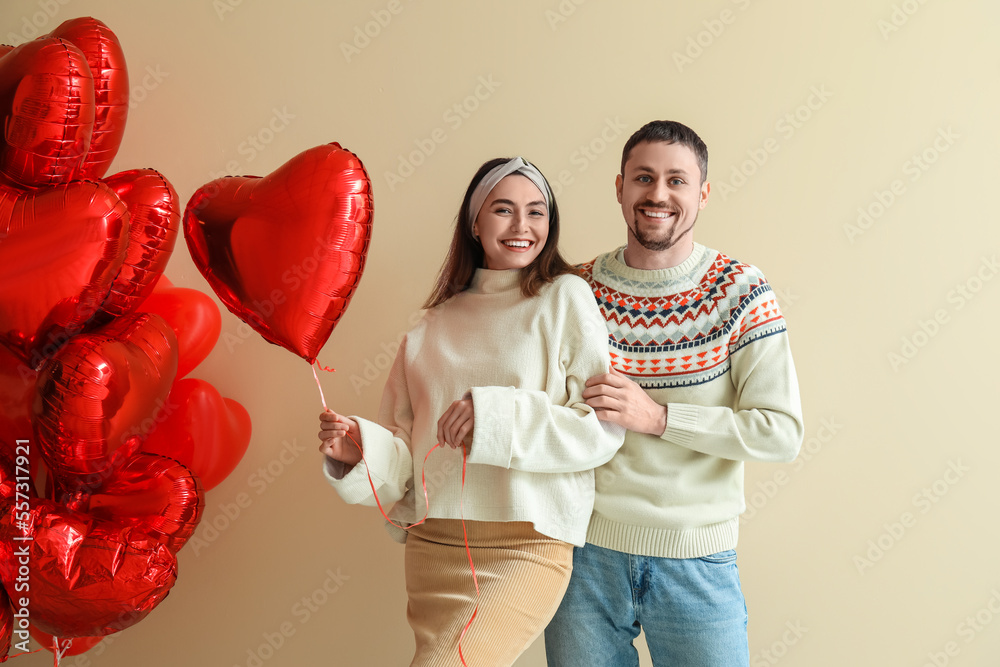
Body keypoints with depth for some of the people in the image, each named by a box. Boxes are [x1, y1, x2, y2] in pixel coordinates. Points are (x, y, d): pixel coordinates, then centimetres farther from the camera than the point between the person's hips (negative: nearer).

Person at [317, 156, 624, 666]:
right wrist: (358, 450, -8)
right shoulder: (435, 322, 12)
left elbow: (603, 427, -8)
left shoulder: (565, 298, 0)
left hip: (526, 548, -4)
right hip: (431, 547, 5)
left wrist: (497, 415, -18)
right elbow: (404, 448, 12)